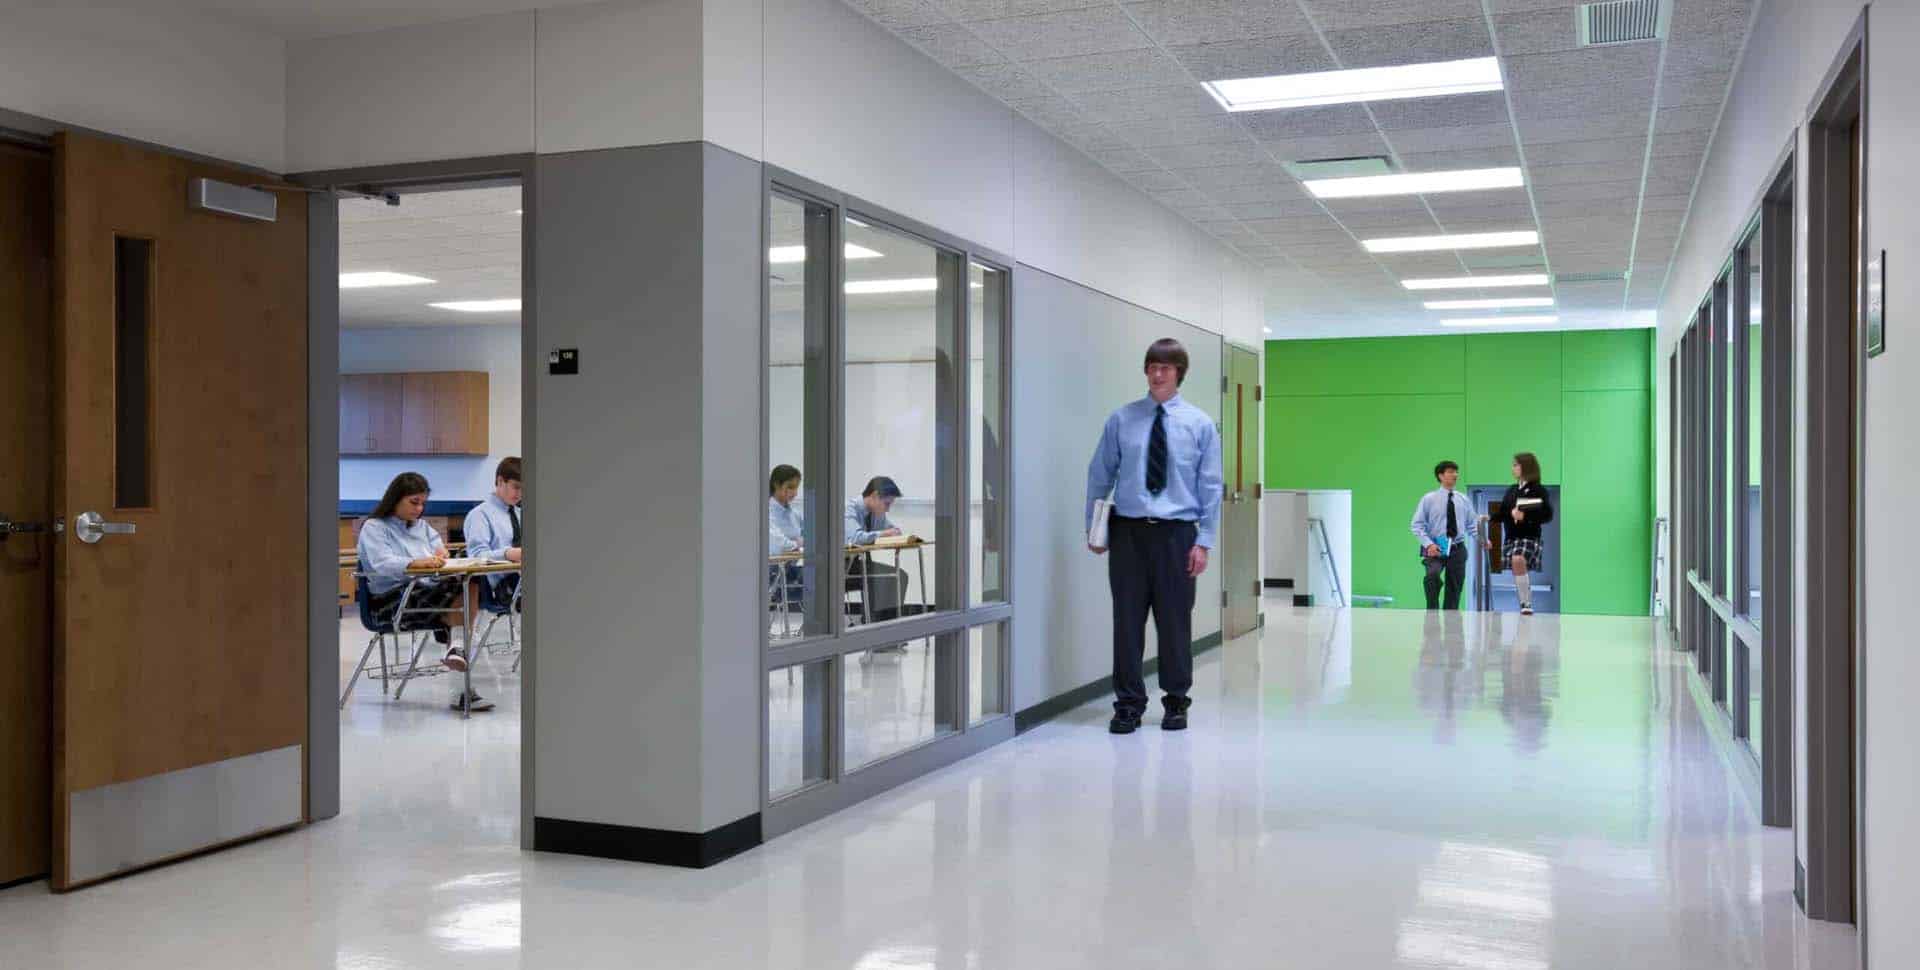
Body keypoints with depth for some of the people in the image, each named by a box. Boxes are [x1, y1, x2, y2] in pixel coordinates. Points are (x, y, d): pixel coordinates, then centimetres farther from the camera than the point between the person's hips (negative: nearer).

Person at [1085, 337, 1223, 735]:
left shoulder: (1200, 423, 1)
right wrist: (1094, 529, 4)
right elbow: (1100, 475, 7)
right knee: (1127, 619, 4)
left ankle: (1176, 703, 22)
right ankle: (1128, 704, 15)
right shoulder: (1121, 419, 2)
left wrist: (1204, 541, -4)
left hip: (1176, 534, -1)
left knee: (1175, 621, 7)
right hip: (1128, 532, 1)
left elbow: (1211, 486, 1)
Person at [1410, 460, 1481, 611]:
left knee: (1454, 589, 6)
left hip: (1457, 549, 4)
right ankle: (1432, 611, -22)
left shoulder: (1464, 500, 9)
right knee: (1433, 575, -31)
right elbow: (1417, 525, -4)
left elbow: (1472, 525, 10)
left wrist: (1482, 539, -9)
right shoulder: (1429, 499, -1)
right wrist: (1428, 544, -18)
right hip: (1435, 548, -4)